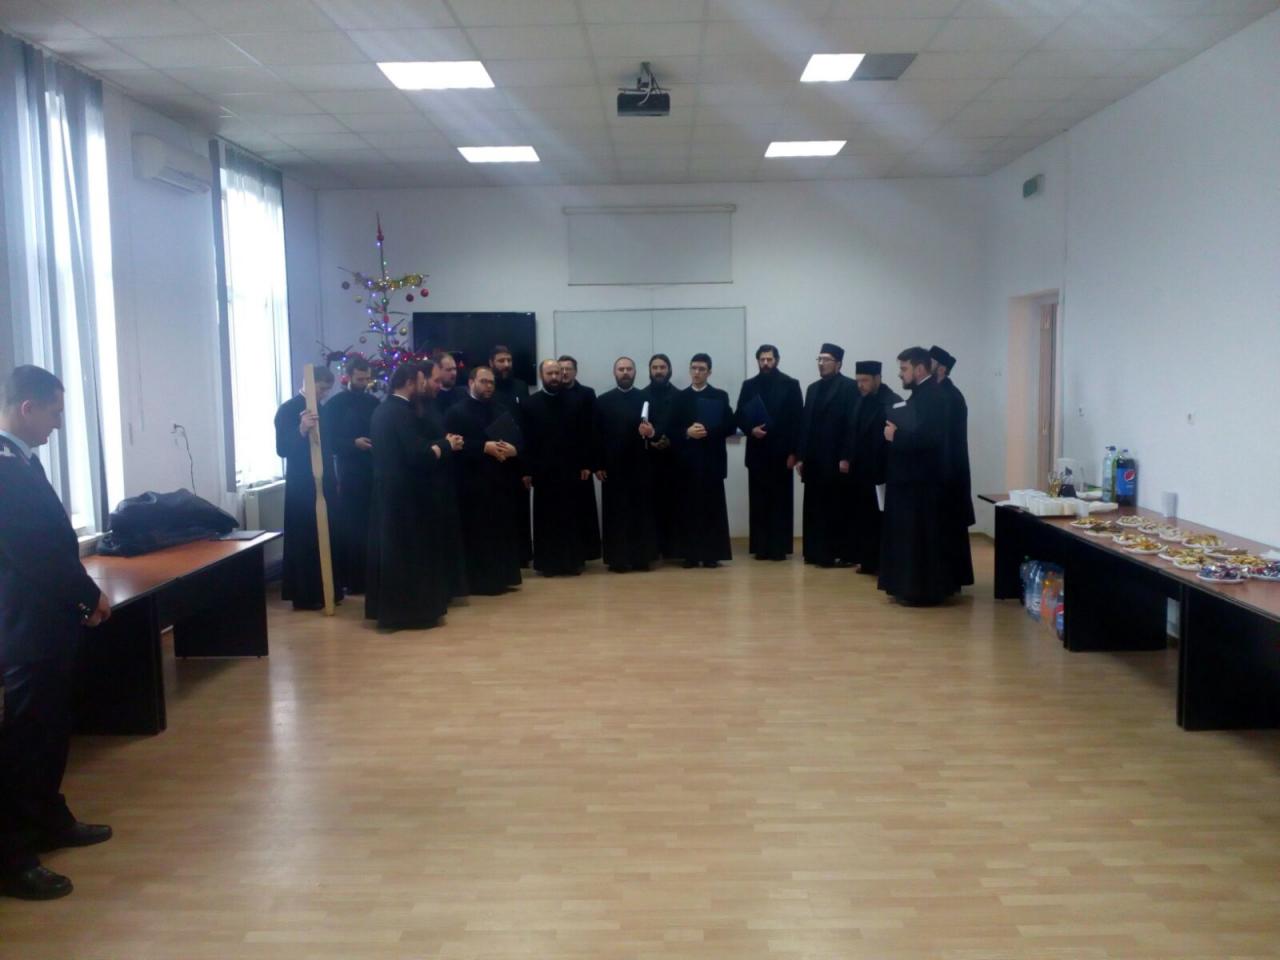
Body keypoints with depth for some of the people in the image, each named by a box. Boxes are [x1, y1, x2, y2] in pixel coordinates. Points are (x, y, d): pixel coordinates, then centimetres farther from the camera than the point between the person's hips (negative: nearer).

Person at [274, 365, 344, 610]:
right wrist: (302, 430, -34)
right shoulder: (288, 410, -10)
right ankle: (305, 595, 4)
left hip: (324, 484, 7)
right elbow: (282, 448, -18)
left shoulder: (322, 410, 12)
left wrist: (334, 479, 14)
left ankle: (328, 590, 18)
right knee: (305, 540, -2)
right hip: (302, 486, -7)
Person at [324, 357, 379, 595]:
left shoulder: (374, 403, 11)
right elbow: (329, 441, -4)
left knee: (372, 527, 4)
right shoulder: (334, 405, 0)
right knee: (349, 528, 0)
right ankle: (351, 578, 7)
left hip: (374, 472, 3)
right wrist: (353, 444, -18)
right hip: (349, 475, -3)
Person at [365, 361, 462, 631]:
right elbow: (418, 455, -24)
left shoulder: (384, 409, 12)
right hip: (405, 494, -9)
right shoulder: (402, 412, -18)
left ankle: (389, 608, 21)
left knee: (392, 549, 14)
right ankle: (412, 610, 6)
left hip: (389, 491, 9)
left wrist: (439, 444, 9)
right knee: (411, 551, -1)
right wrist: (447, 445, -9)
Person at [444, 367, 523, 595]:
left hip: (501, 481, 6)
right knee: (478, 533, -4)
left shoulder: (502, 412, 17)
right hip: (473, 484, -5)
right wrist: (485, 447, -19)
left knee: (503, 532, 7)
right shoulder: (456, 412, -1)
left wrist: (513, 449, -11)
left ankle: (501, 577, 15)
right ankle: (481, 581, 2)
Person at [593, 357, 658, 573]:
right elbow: (597, 435, 2)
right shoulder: (603, 401, 6)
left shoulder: (646, 399, 7)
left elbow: (656, 429, 5)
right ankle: (618, 558, 5)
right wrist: (598, 465, -4)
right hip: (613, 467, 0)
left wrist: (651, 433, -19)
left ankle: (642, 557, 8)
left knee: (643, 511, 2)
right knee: (615, 513, 1)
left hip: (641, 466, 1)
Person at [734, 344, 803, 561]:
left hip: (781, 452, -2)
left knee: (781, 501, 0)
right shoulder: (749, 386, 10)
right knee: (758, 502, 3)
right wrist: (750, 430, -12)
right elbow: (739, 417, 9)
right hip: (757, 452, 2)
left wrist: (793, 451, -7)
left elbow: (797, 420, -2)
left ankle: (779, 547, 5)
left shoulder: (790, 385, 2)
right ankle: (761, 547, 8)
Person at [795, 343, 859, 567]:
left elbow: (852, 424, -11)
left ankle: (843, 553, 4)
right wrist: (800, 456, 8)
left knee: (838, 509, -2)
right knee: (814, 508, 6)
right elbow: (805, 423, 14)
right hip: (814, 460, 6)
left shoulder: (849, 387, -4)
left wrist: (846, 457, -16)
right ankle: (816, 552, 13)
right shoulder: (813, 388, 16)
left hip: (836, 459, -6)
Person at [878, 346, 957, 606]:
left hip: (921, 479, -10)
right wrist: (895, 431, -1)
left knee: (919, 536, -3)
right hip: (912, 477, 10)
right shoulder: (922, 394, 14)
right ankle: (913, 586, 22)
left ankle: (922, 590, 4)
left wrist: (897, 435, -17)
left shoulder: (931, 395, -17)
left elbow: (928, 437, -27)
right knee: (910, 535, 14)